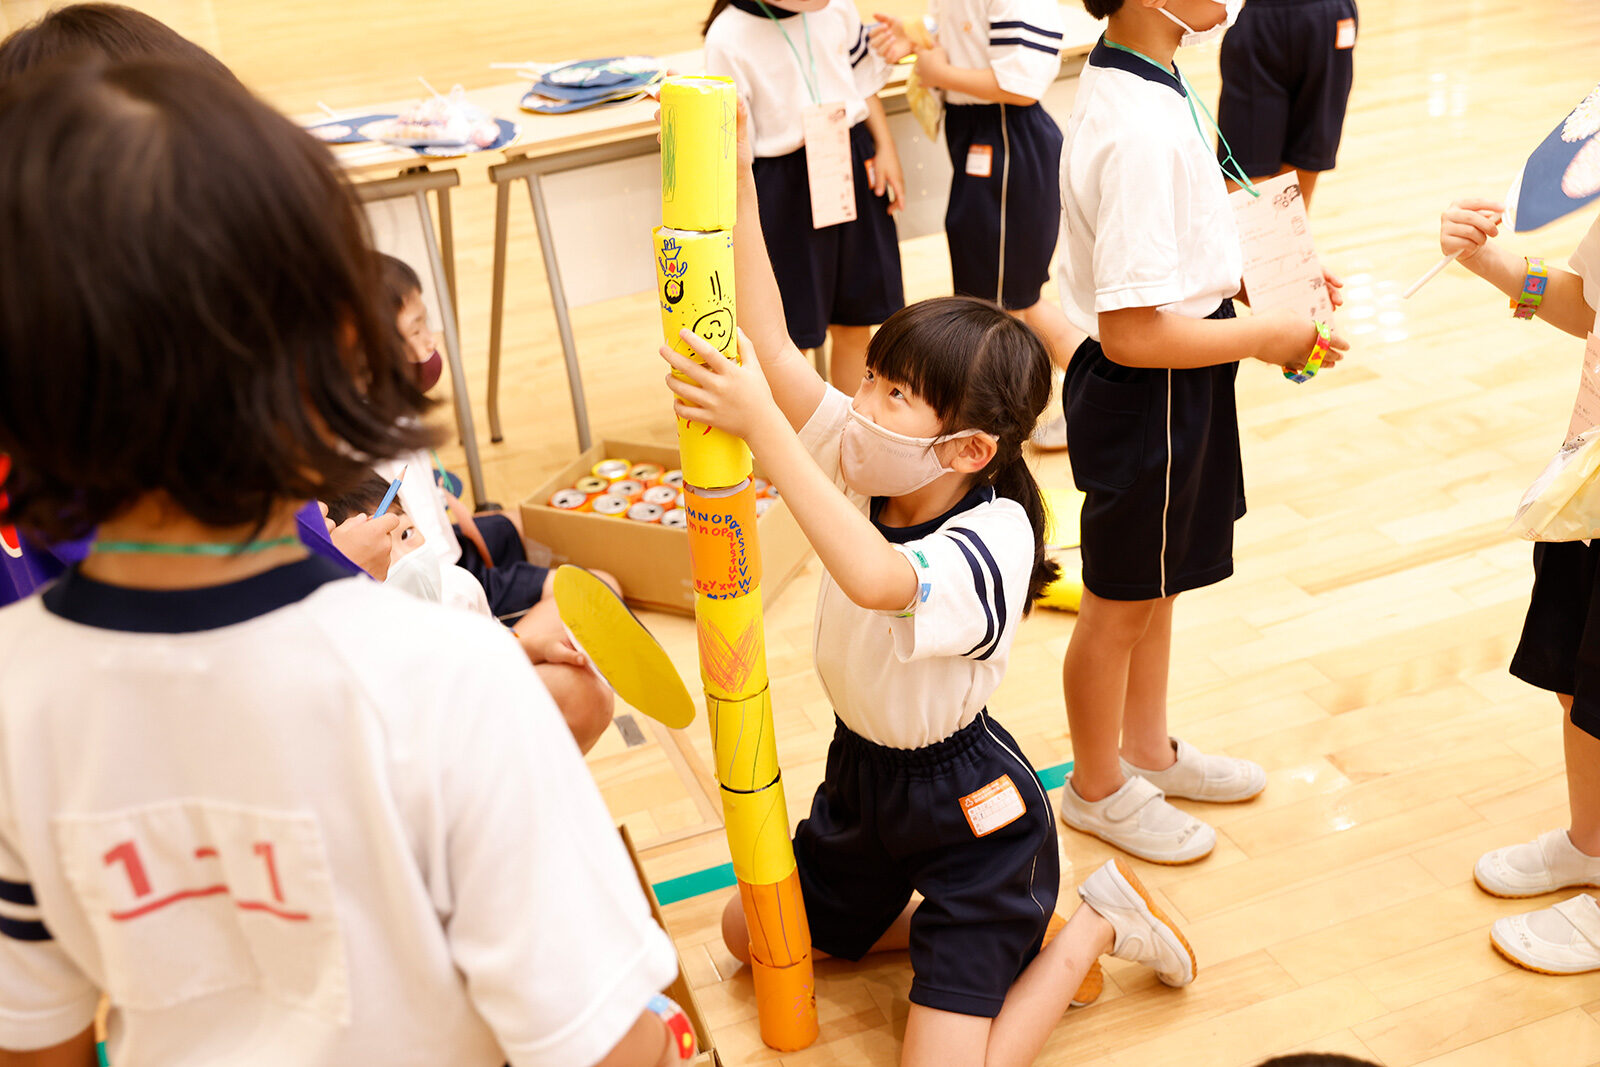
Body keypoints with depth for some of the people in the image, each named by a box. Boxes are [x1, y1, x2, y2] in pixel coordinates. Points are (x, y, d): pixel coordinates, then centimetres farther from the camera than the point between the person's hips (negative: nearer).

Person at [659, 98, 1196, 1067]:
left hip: (968, 805, -8)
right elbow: (775, 355, -21)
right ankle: (968, 928, 30)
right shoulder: (872, 465, -11)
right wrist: (738, 185, -28)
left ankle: (1090, 926, 16)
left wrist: (761, 424, -52)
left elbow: (876, 580, -52)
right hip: (864, 770, 8)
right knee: (753, 934, 21)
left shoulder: (993, 539, -31)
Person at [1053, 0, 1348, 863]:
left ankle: (1148, 750, 47)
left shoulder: (1136, 84, 1)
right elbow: (1132, 331, -30)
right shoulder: (1138, 131, -30)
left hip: (1172, 390, 9)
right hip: (1149, 399, -9)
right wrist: (1264, 336, -18)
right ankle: (1097, 786, 35)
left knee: (1156, 589, 26)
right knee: (1120, 607, 12)